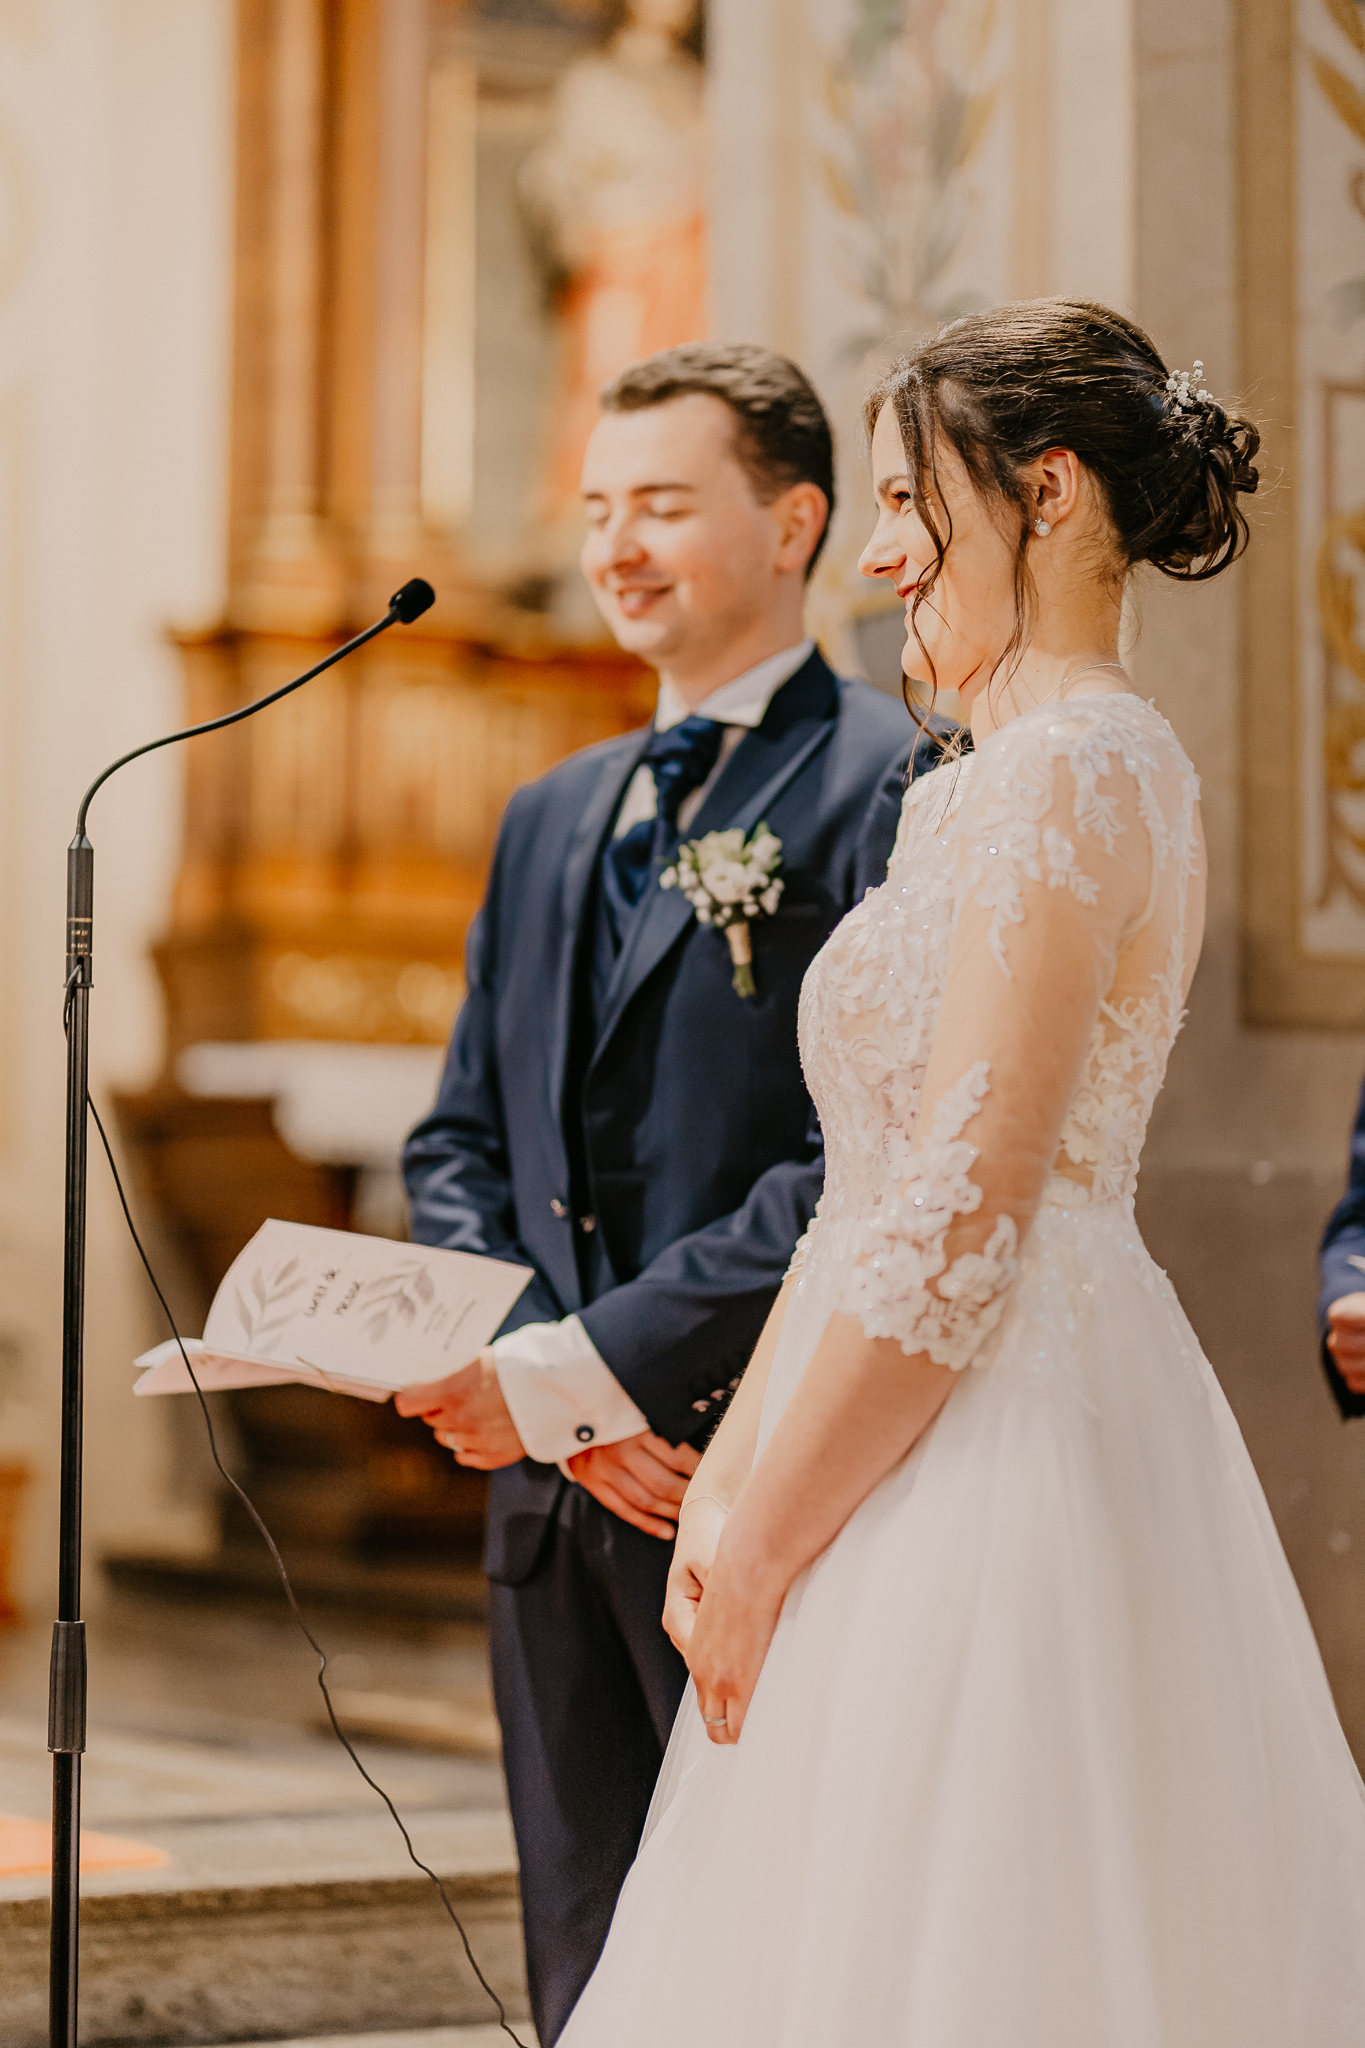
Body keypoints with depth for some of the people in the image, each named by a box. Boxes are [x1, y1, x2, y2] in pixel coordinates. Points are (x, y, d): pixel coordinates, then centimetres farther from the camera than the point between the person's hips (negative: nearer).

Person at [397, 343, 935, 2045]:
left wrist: (586, 1365, -18)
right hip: (562, 1493, 7)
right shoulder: (550, 818, 18)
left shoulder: (894, 786, -8)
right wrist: (546, 1386, -1)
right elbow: (457, 1146, 17)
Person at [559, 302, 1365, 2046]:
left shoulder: (1064, 769, -15)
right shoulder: (1035, 771, 16)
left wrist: (762, 1546, -14)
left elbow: (958, 1226, -20)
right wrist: (727, 1480, 9)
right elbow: (872, 1190, 15)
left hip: (995, 1472, -10)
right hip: (1016, 1452, 10)